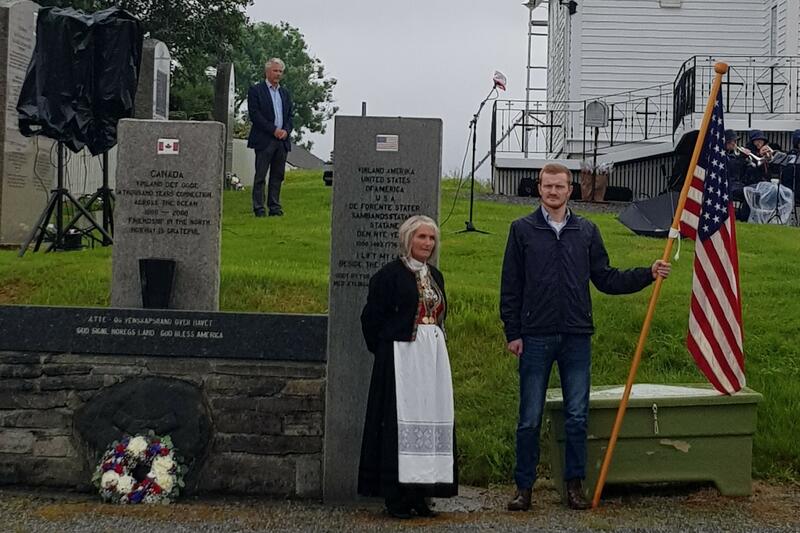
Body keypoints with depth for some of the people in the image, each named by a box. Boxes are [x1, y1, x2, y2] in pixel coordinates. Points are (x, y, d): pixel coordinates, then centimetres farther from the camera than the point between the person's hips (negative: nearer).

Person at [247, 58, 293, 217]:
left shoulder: (285, 92, 18)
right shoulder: (256, 90, -1)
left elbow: (290, 115, 17)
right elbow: (255, 115, -10)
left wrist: (286, 131, -3)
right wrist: (274, 130, -14)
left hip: (282, 140, 6)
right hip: (264, 140, -6)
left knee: (278, 175, 7)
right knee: (260, 176, -3)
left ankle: (274, 207, 12)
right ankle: (258, 208, 0)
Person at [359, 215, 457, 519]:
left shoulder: (435, 276, 16)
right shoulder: (390, 275, -5)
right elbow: (371, 318, -6)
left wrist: (434, 342, 15)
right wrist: (383, 350, 0)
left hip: (433, 357, 7)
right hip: (401, 357, -7)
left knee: (431, 421, 4)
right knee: (401, 422, -7)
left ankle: (420, 495, 11)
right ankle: (396, 497, -2)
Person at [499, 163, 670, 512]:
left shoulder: (587, 231, 10)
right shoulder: (522, 229, 3)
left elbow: (606, 279, 11)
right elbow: (510, 286, 2)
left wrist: (647, 274, -1)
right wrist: (512, 333, -3)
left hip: (577, 338, 2)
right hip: (535, 338, -2)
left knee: (577, 417, 6)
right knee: (530, 419, 3)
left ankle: (575, 484, 16)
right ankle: (524, 486, 12)